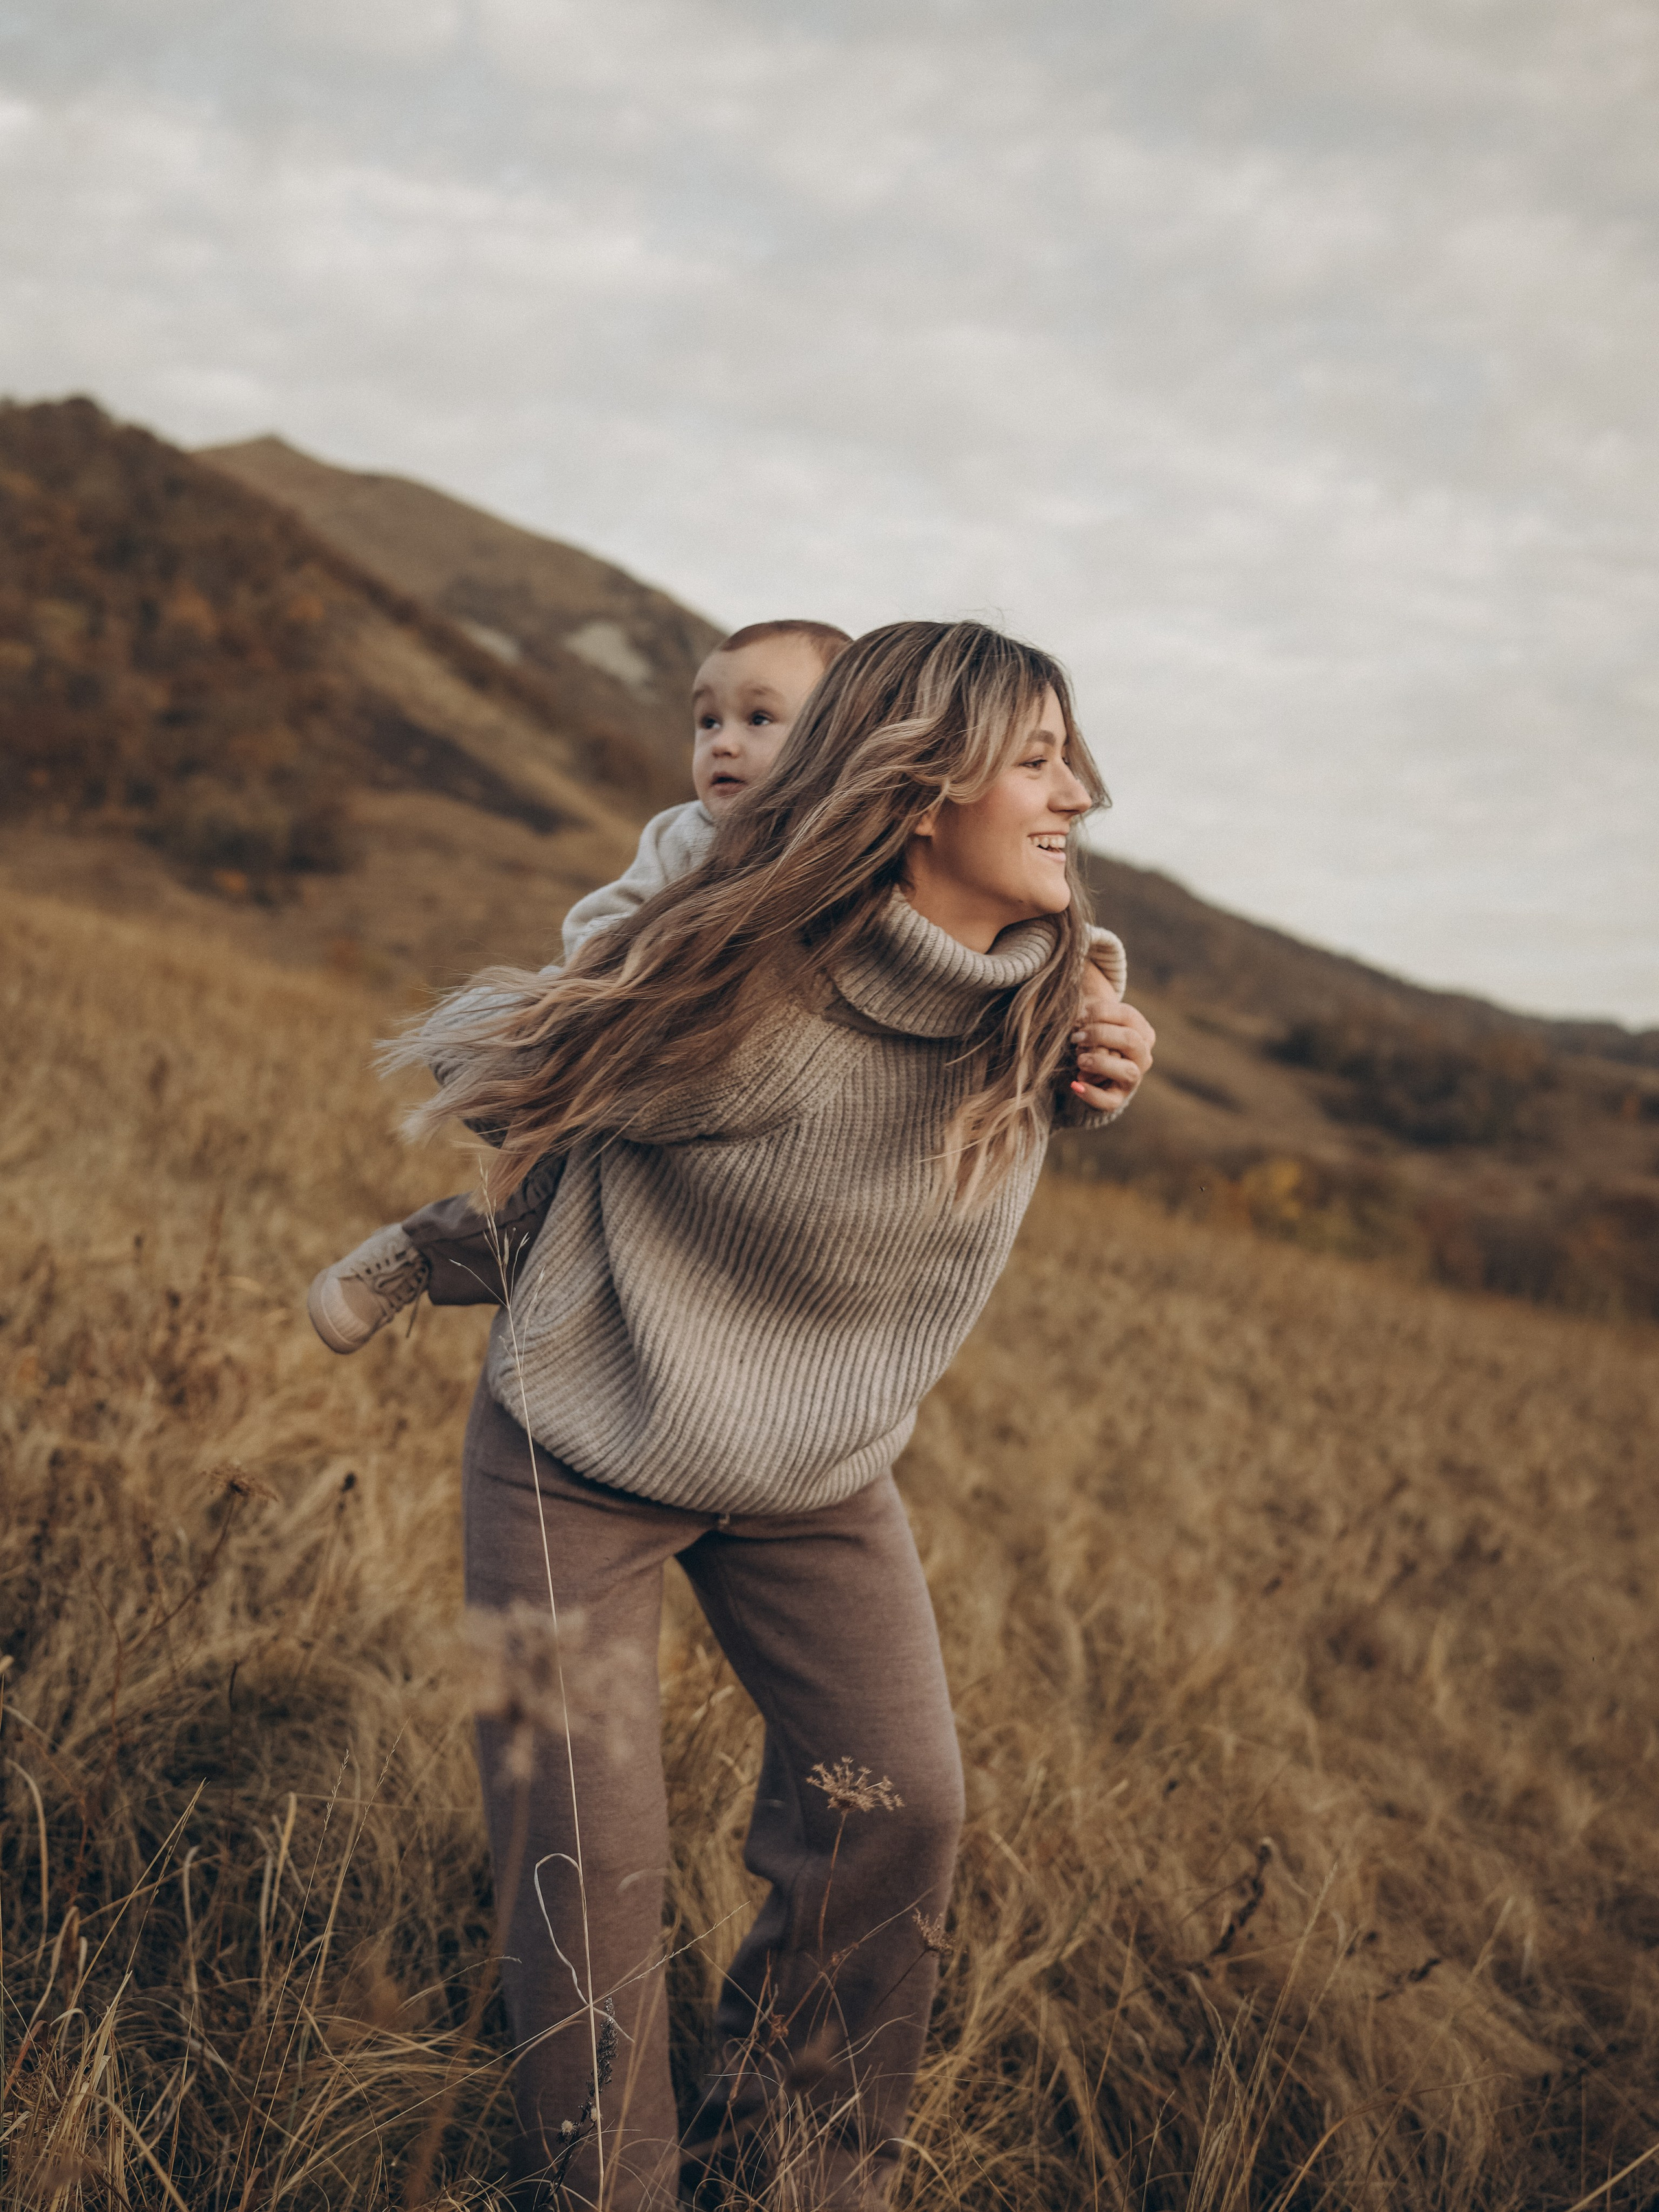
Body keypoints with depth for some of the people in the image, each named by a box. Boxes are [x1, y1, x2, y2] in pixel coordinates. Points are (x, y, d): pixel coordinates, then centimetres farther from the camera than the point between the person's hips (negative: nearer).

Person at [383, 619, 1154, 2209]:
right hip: (584, 1458, -5)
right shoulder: (738, 993, -31)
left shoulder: (1038, 1002, -12)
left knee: (901, 1812, 3)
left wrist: (1073, 1094, -6)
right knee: (587, 1860, -3)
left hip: (819, 1474, 5)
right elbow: (483, 1052, -14)